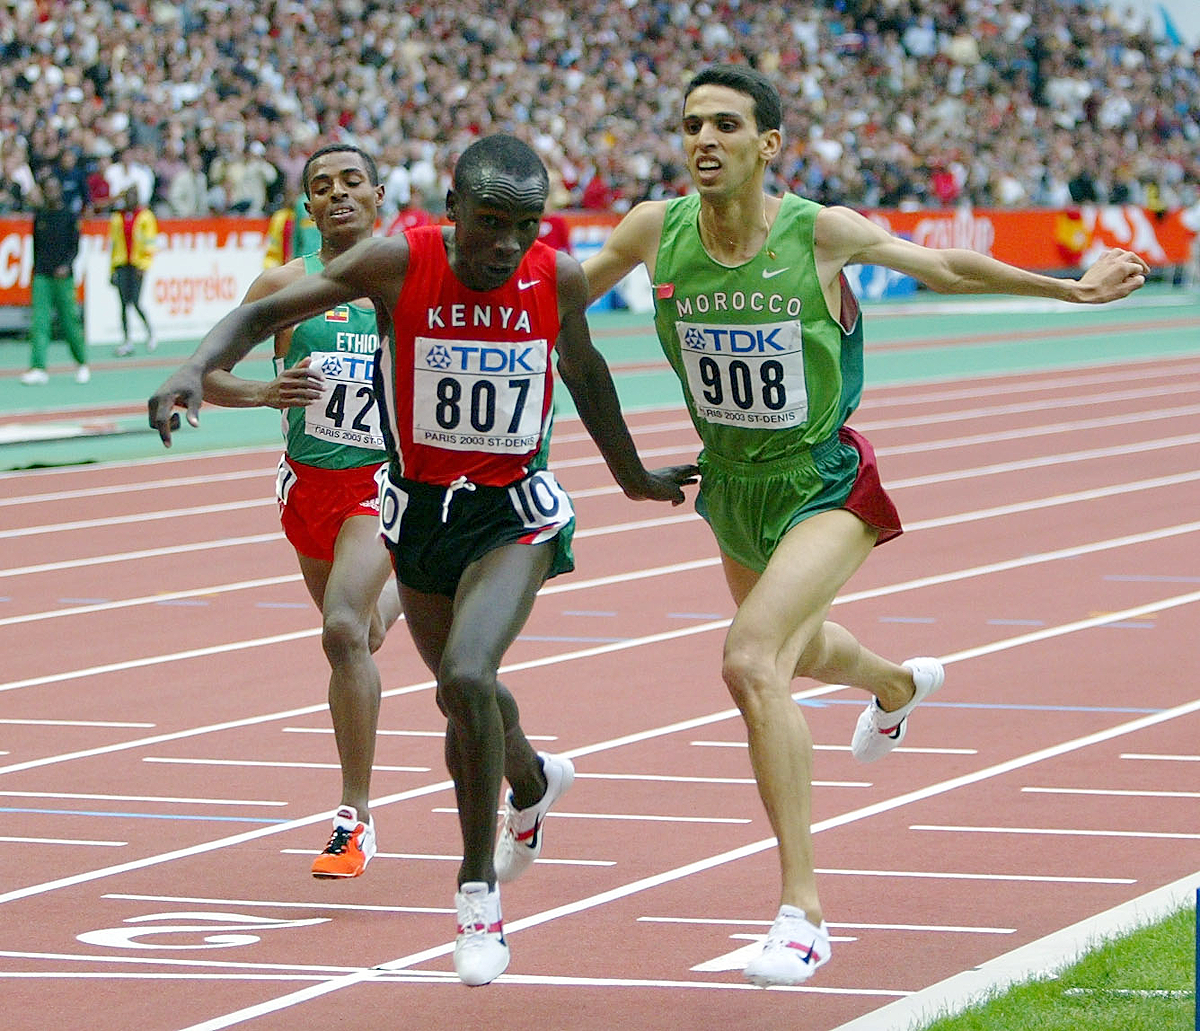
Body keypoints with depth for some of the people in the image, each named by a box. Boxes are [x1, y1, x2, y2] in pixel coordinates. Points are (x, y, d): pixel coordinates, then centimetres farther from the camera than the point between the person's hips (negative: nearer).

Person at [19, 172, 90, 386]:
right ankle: (38, 369, -13)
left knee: (69, 322, 2)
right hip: (41, 276, 2)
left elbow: (75, 247, -4)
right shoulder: (39, 215, 10)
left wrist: (66, 265, -20)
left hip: (63, 277, -2)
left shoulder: (70, 216, 0)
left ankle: (82, 364, 23)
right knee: (39, 322, -9)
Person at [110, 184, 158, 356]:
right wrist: (112, 270, 13)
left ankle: (150, 333, 10)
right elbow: (113, 244, 17)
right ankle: (126, 341, 3)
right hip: (121, 265, 4)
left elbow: (150, 243, -1)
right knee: (124, 304, 0)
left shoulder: (146, 216, 2)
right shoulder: (117, 218, 13)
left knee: (135, 302, -10)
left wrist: (143, 266, -11)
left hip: (138, 264, -4)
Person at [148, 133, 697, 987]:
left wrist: (632, 475, 23)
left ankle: (480, 882, -9)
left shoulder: (558, 278, -13)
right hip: (420, 508, 2)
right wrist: (196, 371, -30)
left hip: (515, 514, -2)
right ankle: (533, 782, 56)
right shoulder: (397, 265, -18)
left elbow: (582, 369, 9)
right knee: (465, 694, 20)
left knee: (467, 680, -25)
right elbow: (266, 313, -11)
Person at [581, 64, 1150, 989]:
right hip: (731, 484, 5)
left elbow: (941, 268, -3)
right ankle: (899, 684, 69)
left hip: (824, 485, -5)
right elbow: (572, 287, 8)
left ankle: (801, 912, -23)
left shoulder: (821, 233, -20)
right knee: (794, 651, 30)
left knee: (751, 661, -27)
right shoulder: (655, 230, -13)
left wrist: (1073, 288, -1)